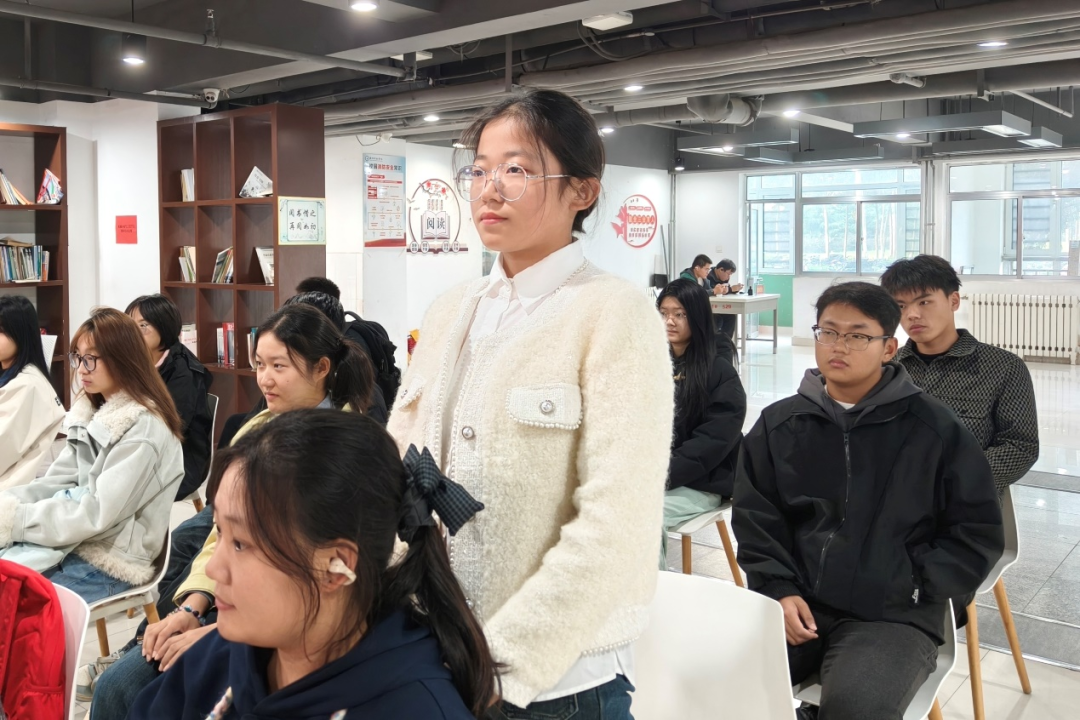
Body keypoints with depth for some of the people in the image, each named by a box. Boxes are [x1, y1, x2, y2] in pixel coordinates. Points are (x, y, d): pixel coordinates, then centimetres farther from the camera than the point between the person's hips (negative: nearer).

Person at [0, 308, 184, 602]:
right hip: (75, 542, 8)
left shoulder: (144, 428, -18)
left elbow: (98, 513, -22)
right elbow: (58, 482, 9)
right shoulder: (93, 411, 10)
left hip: (110, 560, -8)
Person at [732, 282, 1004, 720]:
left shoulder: (935, 428, 2)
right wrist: (779, 589, -5)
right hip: (795, 603, 3)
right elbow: (755, 518, 10)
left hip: (894, 616, -2)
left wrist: (912, 588, -5)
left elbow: (977, 532, 5)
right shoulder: (779, 423, 9)